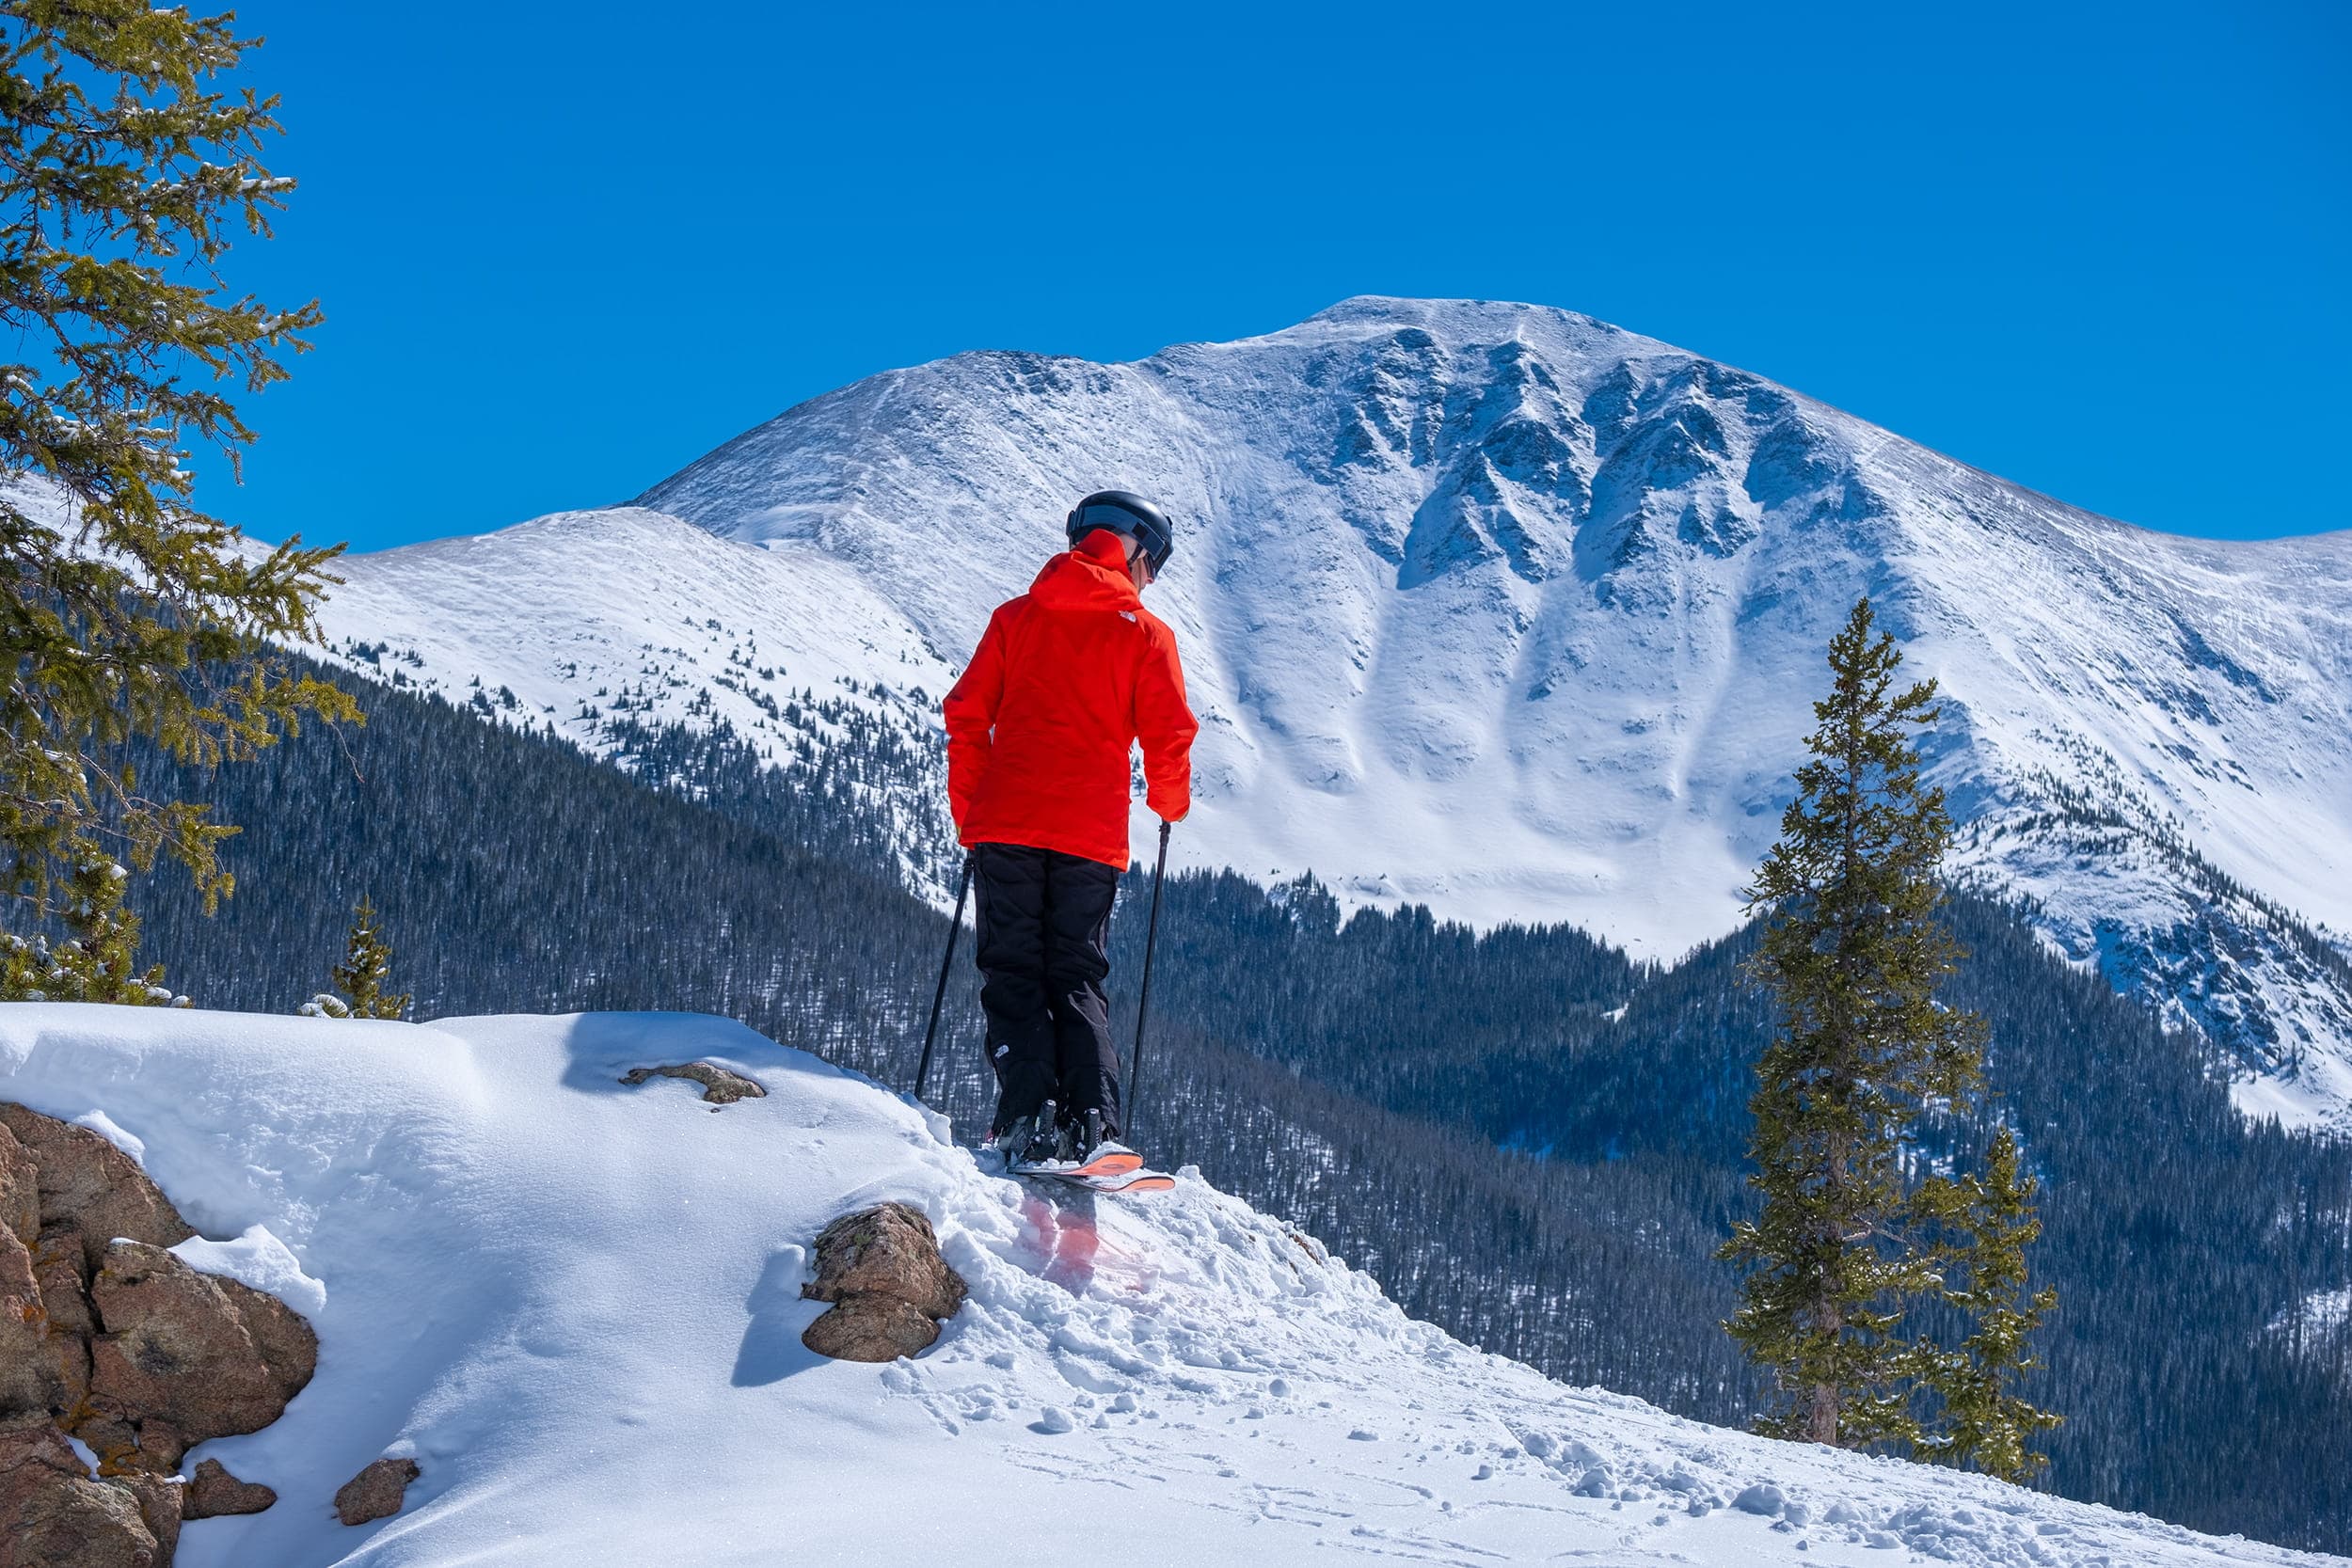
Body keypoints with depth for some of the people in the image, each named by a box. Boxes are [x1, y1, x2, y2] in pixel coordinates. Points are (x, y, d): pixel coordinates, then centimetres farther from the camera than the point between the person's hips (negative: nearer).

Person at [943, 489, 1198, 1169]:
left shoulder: (1015, 617, 11)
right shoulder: (1145, 634, 5)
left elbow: (966, 716, 8)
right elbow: (1168, 736, 1)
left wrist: (970, 818, 16)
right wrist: (1170, 804, 21)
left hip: (1005, 826, 1)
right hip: (1093, 837, 0)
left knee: (1014, 975, 5)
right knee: (1078, 979, 8)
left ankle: (1027, 1117, -12)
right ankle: (1092, 1122, -9)